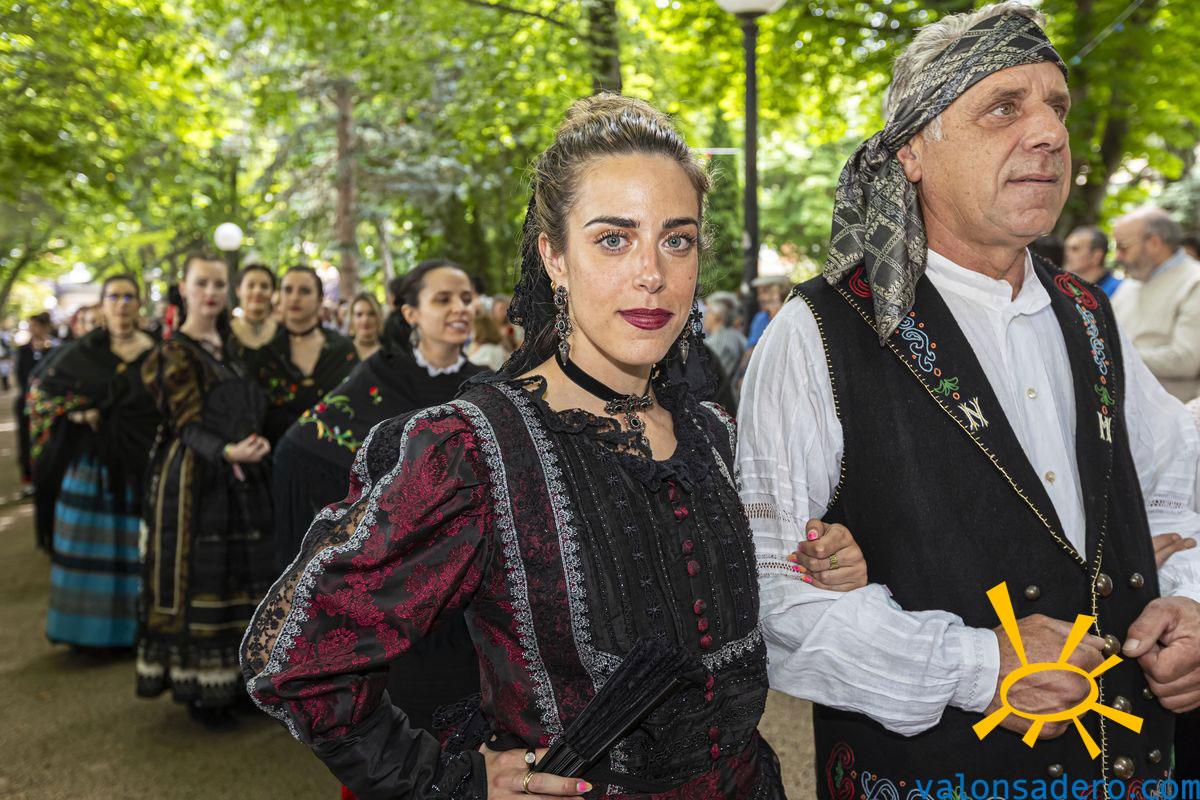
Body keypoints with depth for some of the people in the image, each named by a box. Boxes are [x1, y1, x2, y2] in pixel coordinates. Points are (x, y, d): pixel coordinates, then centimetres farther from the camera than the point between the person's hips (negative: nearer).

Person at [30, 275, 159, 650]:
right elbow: (40, 391, 8)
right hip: (91, 462, 0)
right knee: (89, 546, 3)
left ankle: (130, 626, 12)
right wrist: (75, 412, -7)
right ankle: (89, 628, 12)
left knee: (132, 547, 2)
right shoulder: (81, 351, 4)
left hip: (138, 462, 0)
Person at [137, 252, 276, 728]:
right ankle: (199, 689, 8)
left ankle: (234, 677, 18)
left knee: (239, 577, 8)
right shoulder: (176, 351, -5)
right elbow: (188, 425, -11)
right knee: (199, 578, -2)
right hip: (195, 479, -6)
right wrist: (226, 452, -29)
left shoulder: (230, 343, 13)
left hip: (242, 477, 6)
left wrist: (251, 446, -3)